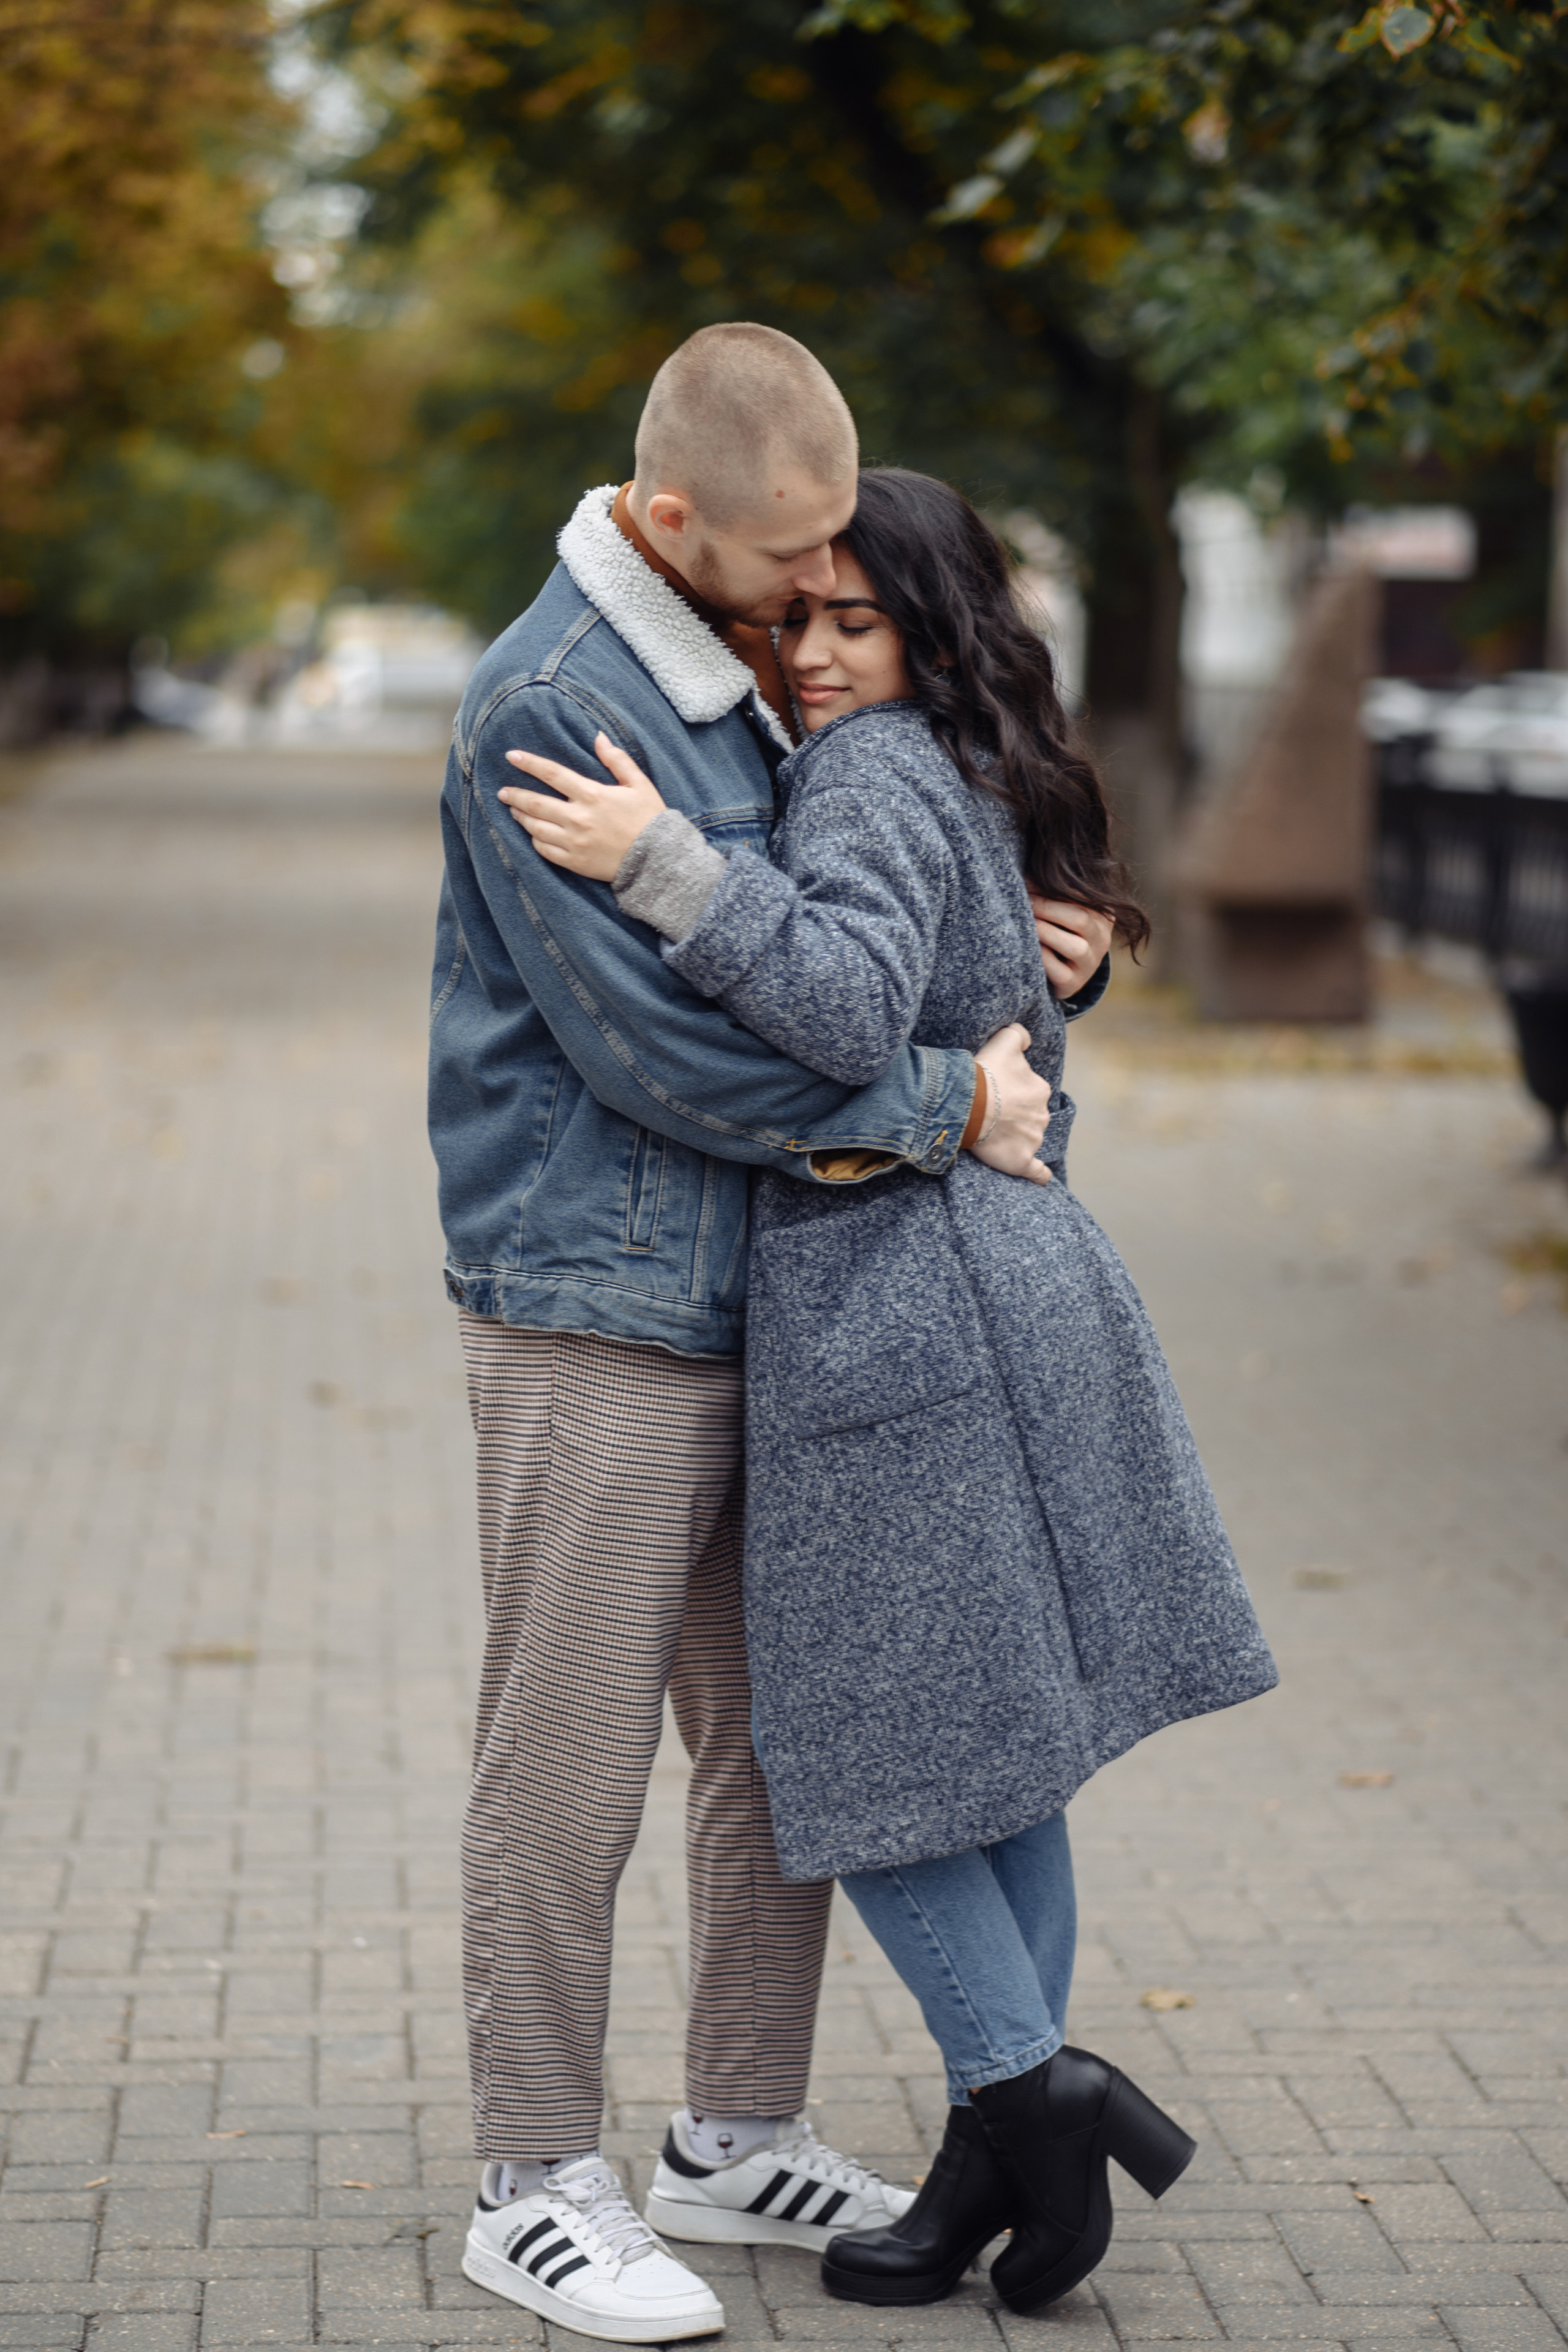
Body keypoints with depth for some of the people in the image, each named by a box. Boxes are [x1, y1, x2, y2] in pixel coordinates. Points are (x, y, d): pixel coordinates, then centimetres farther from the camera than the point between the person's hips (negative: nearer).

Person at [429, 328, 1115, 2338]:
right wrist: (943, 1103, -14)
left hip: (761, 1302, 9)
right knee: (569, 1758, -1)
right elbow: (656, 1044, -21)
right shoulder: (547, 707, -17)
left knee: (782, 1739, 13)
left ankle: (743, 2134, 26)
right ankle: (534, 2189, 11)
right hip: (594, 1308, -8)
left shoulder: (745, 668, 11)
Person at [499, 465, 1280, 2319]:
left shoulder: (877, 773, -11)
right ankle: (1005, 2158, 18)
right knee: (992, 1755, 12)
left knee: (880, 1753, -1)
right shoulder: (966, 784, 19)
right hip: (1013, 1287, 10)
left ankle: (1034, 2090, -1)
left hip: (890, 1314, -10)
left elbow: (850, 1004, -28)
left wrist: (663, 864, -29)